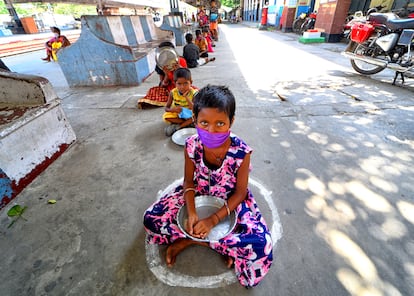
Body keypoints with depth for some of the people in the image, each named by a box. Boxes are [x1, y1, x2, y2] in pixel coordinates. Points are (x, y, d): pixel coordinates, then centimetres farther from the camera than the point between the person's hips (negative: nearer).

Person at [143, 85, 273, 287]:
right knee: (151, 219, -11)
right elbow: (189, 181, -7)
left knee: (261, 244, -23)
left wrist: (213, 219, -23)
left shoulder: (241, 151, -27)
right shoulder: (192, 145, -20)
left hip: (230, 199, -2)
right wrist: (191, 212, -22)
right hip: (199, 193, 3)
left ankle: (190, 239, -8)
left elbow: (240, 192, -16)